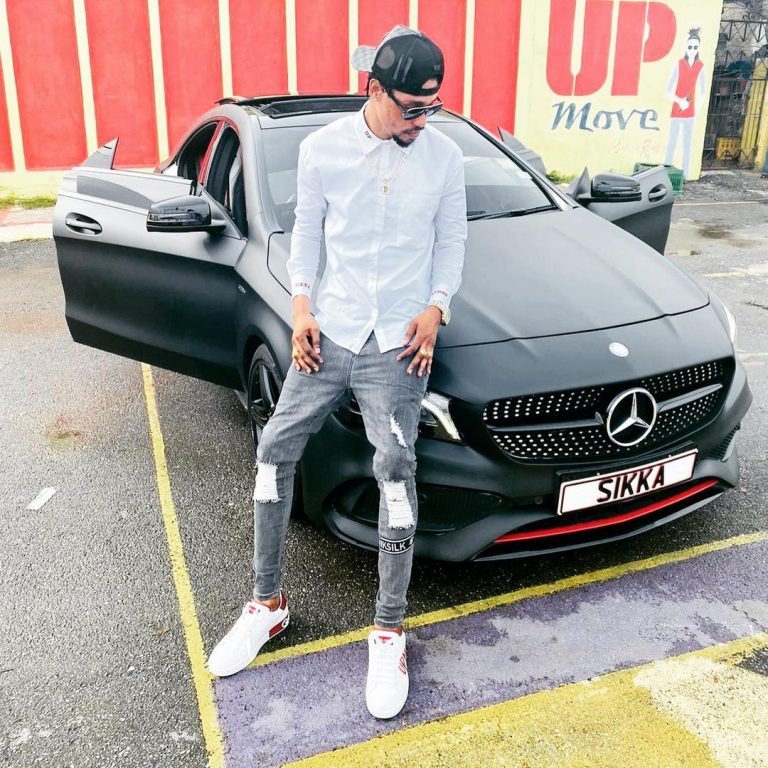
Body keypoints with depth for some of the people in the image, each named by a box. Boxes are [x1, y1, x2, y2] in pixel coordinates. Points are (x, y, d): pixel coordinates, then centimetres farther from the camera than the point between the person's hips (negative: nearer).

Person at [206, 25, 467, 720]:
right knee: (275, 450, 2)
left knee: (396, 472, -12)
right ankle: (267, 604, 20)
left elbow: (452, 240, 9)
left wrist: (436, 307, -6)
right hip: (330, 332, 2)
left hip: (397, 345, -2)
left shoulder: (444, 155, 0)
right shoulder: (323, 148, 0)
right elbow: (307, 232, 9)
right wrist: (301, 308, -3)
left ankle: (389, 632, 4)